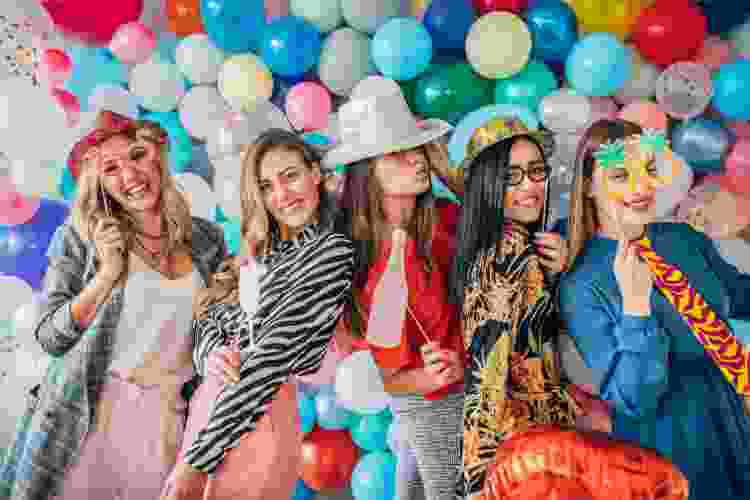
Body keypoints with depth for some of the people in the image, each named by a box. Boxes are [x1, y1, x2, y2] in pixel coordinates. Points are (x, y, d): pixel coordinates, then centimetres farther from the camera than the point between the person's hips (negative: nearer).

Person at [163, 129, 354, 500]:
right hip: (211, 404, 6)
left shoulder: (332, 252, -12)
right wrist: (211, 353, -16)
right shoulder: (258, 251, 11)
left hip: (262, 418, -6)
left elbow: (271, 358, -18)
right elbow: (210, 316, 7)